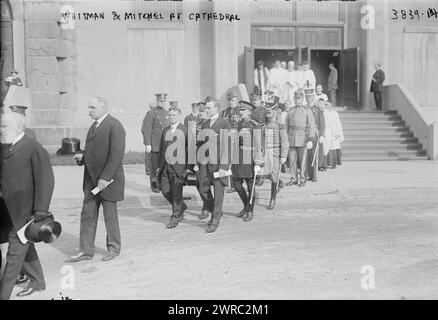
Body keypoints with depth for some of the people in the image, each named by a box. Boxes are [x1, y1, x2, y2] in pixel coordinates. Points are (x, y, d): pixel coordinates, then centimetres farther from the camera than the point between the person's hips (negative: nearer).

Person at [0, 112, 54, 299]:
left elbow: (45, 181, -19)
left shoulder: (34, 149, -15)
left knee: (16, 250, -1)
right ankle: (37, 282, 37)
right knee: (24, 246, 19)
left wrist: (41, 211, -21)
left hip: (25, 211, -8)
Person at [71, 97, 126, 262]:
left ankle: (114, 248, 23)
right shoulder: (94, 125, 15)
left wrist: (105, 177, -23)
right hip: (91, 180, 8)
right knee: (87, 214, 9)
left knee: (110, 216, 6)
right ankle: (86, 250, 18)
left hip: (107, 180, -8)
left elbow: (116, 154, -20)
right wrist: (82, 156, 3)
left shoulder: (114, 126, -14)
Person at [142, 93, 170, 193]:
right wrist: (147, 144, -13)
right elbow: (145, 129, -6)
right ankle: (154, 186, 10)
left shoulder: (167, 113, 16)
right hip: (155, 144, -4)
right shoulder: (151, 113, 0)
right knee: (155, 165, -1)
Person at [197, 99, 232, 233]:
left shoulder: (225, 124, -5)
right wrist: (198, 163, 13)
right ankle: (215, 212, 28)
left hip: (219, 162, -6)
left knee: (218, 191, 0)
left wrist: (223, 167, -16)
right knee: (203, 190, 6)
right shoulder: (204, 124, 15)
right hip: (205, 162, 6)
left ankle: (215, 220, 12)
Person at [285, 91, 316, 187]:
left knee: (302, 160, 1)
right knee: (292, 160, 4)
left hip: (303, 139, -3)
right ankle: (294, 179, 13)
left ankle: (302, 179, 11)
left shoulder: (307, 111, 2)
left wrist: (310, 140, -15)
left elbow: (312, 126, -5)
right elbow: (286, 125, 15)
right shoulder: (290, 111, 12)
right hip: (291, 140, 3)